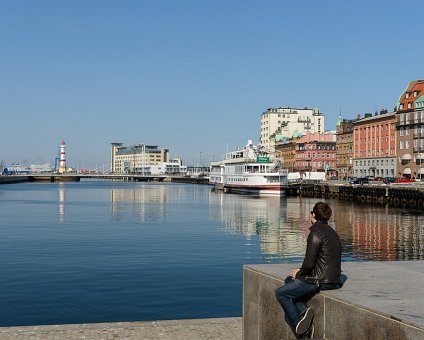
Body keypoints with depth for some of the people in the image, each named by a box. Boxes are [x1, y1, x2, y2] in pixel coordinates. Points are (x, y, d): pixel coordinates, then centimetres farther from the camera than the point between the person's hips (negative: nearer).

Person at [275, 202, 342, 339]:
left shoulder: (316, 233, -15)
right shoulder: (332, 232, 15)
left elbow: (309, 263, -19)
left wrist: (299, 273, 2)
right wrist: (300, 271, 14)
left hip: (321, 281, -10)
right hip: (333, 279, 10)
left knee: (280, 292, 4)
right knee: (289, 280, 23)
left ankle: (299, 328, 3)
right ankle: (303, 310, 6)